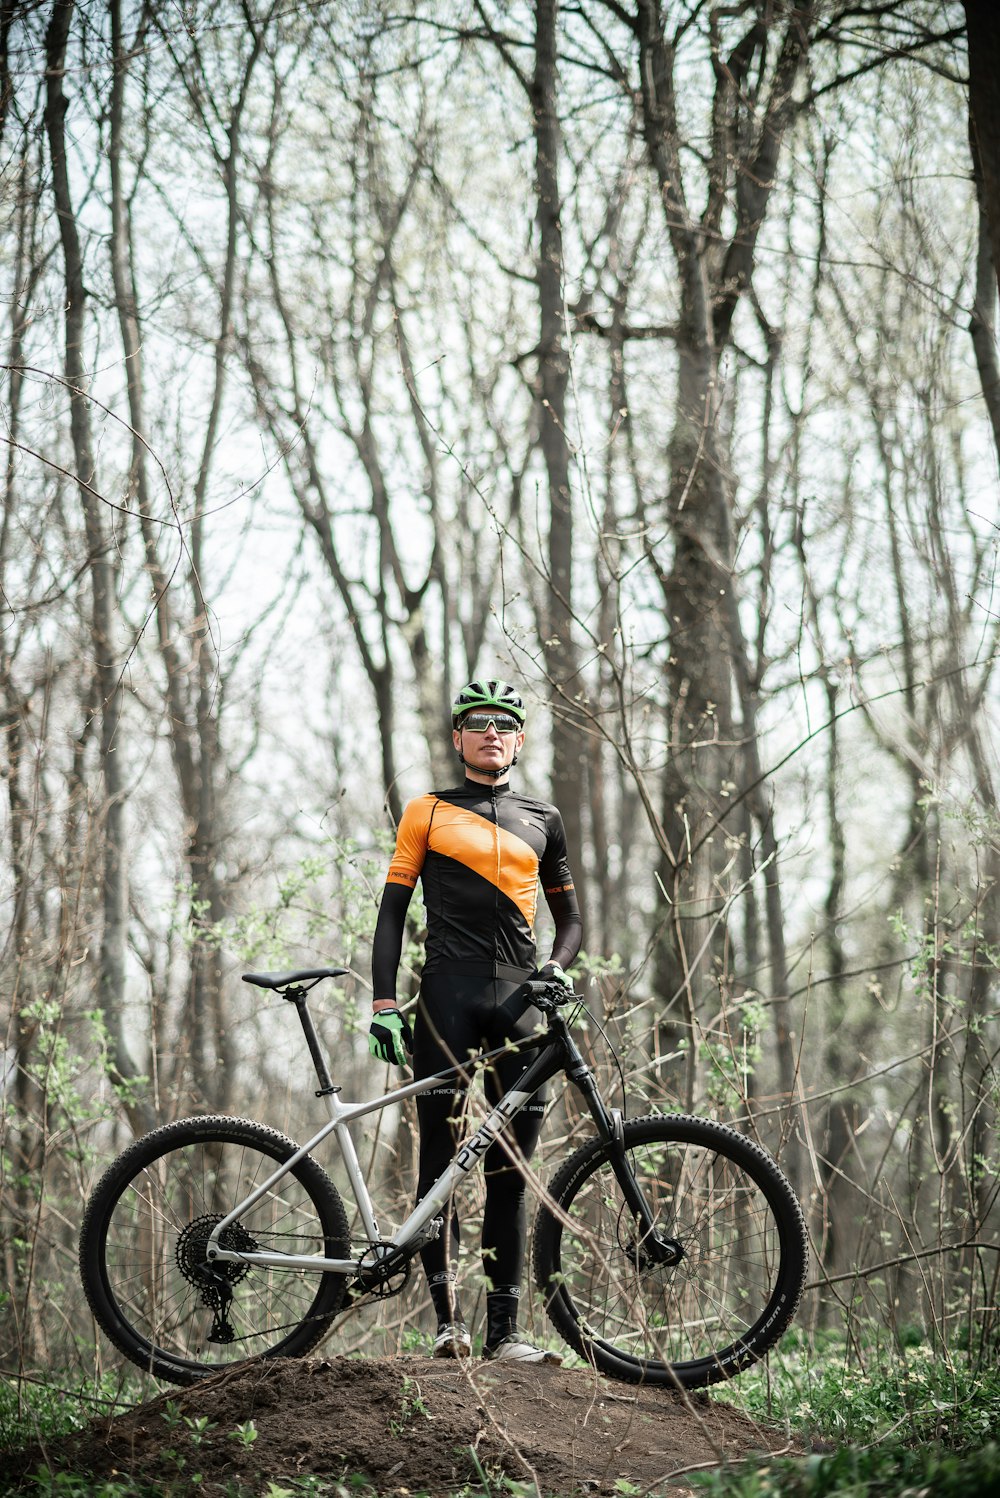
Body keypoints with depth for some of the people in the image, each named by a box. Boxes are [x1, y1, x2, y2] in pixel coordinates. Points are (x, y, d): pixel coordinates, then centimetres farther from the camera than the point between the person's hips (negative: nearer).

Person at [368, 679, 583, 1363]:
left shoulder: (543, 820, 19)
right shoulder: (428, 813, 11)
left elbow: (569, 917, 22)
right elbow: (393, 909, 7)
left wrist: (557, 969, 0)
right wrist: (384, 1004, -3)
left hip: (519, 997, 2)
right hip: (448, 991, -2)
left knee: (510, 1172, 1)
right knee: (441, 1158, -9)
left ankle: (504, 1331, 2)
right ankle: (448, 1319, -10)